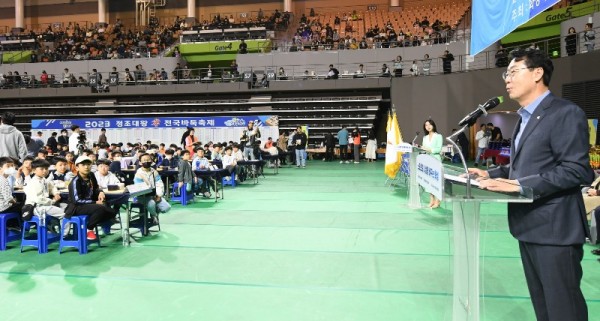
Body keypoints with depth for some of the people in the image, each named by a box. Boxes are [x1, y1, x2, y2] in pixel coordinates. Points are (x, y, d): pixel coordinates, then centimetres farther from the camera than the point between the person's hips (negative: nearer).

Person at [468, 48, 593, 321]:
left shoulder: (566, 113, -13)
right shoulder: (525, 118, 17)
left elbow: (577, 171, -20)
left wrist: (519, 185, -25)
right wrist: (492, 174, 7)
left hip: (554, 228, -9)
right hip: (529, 226, 9)